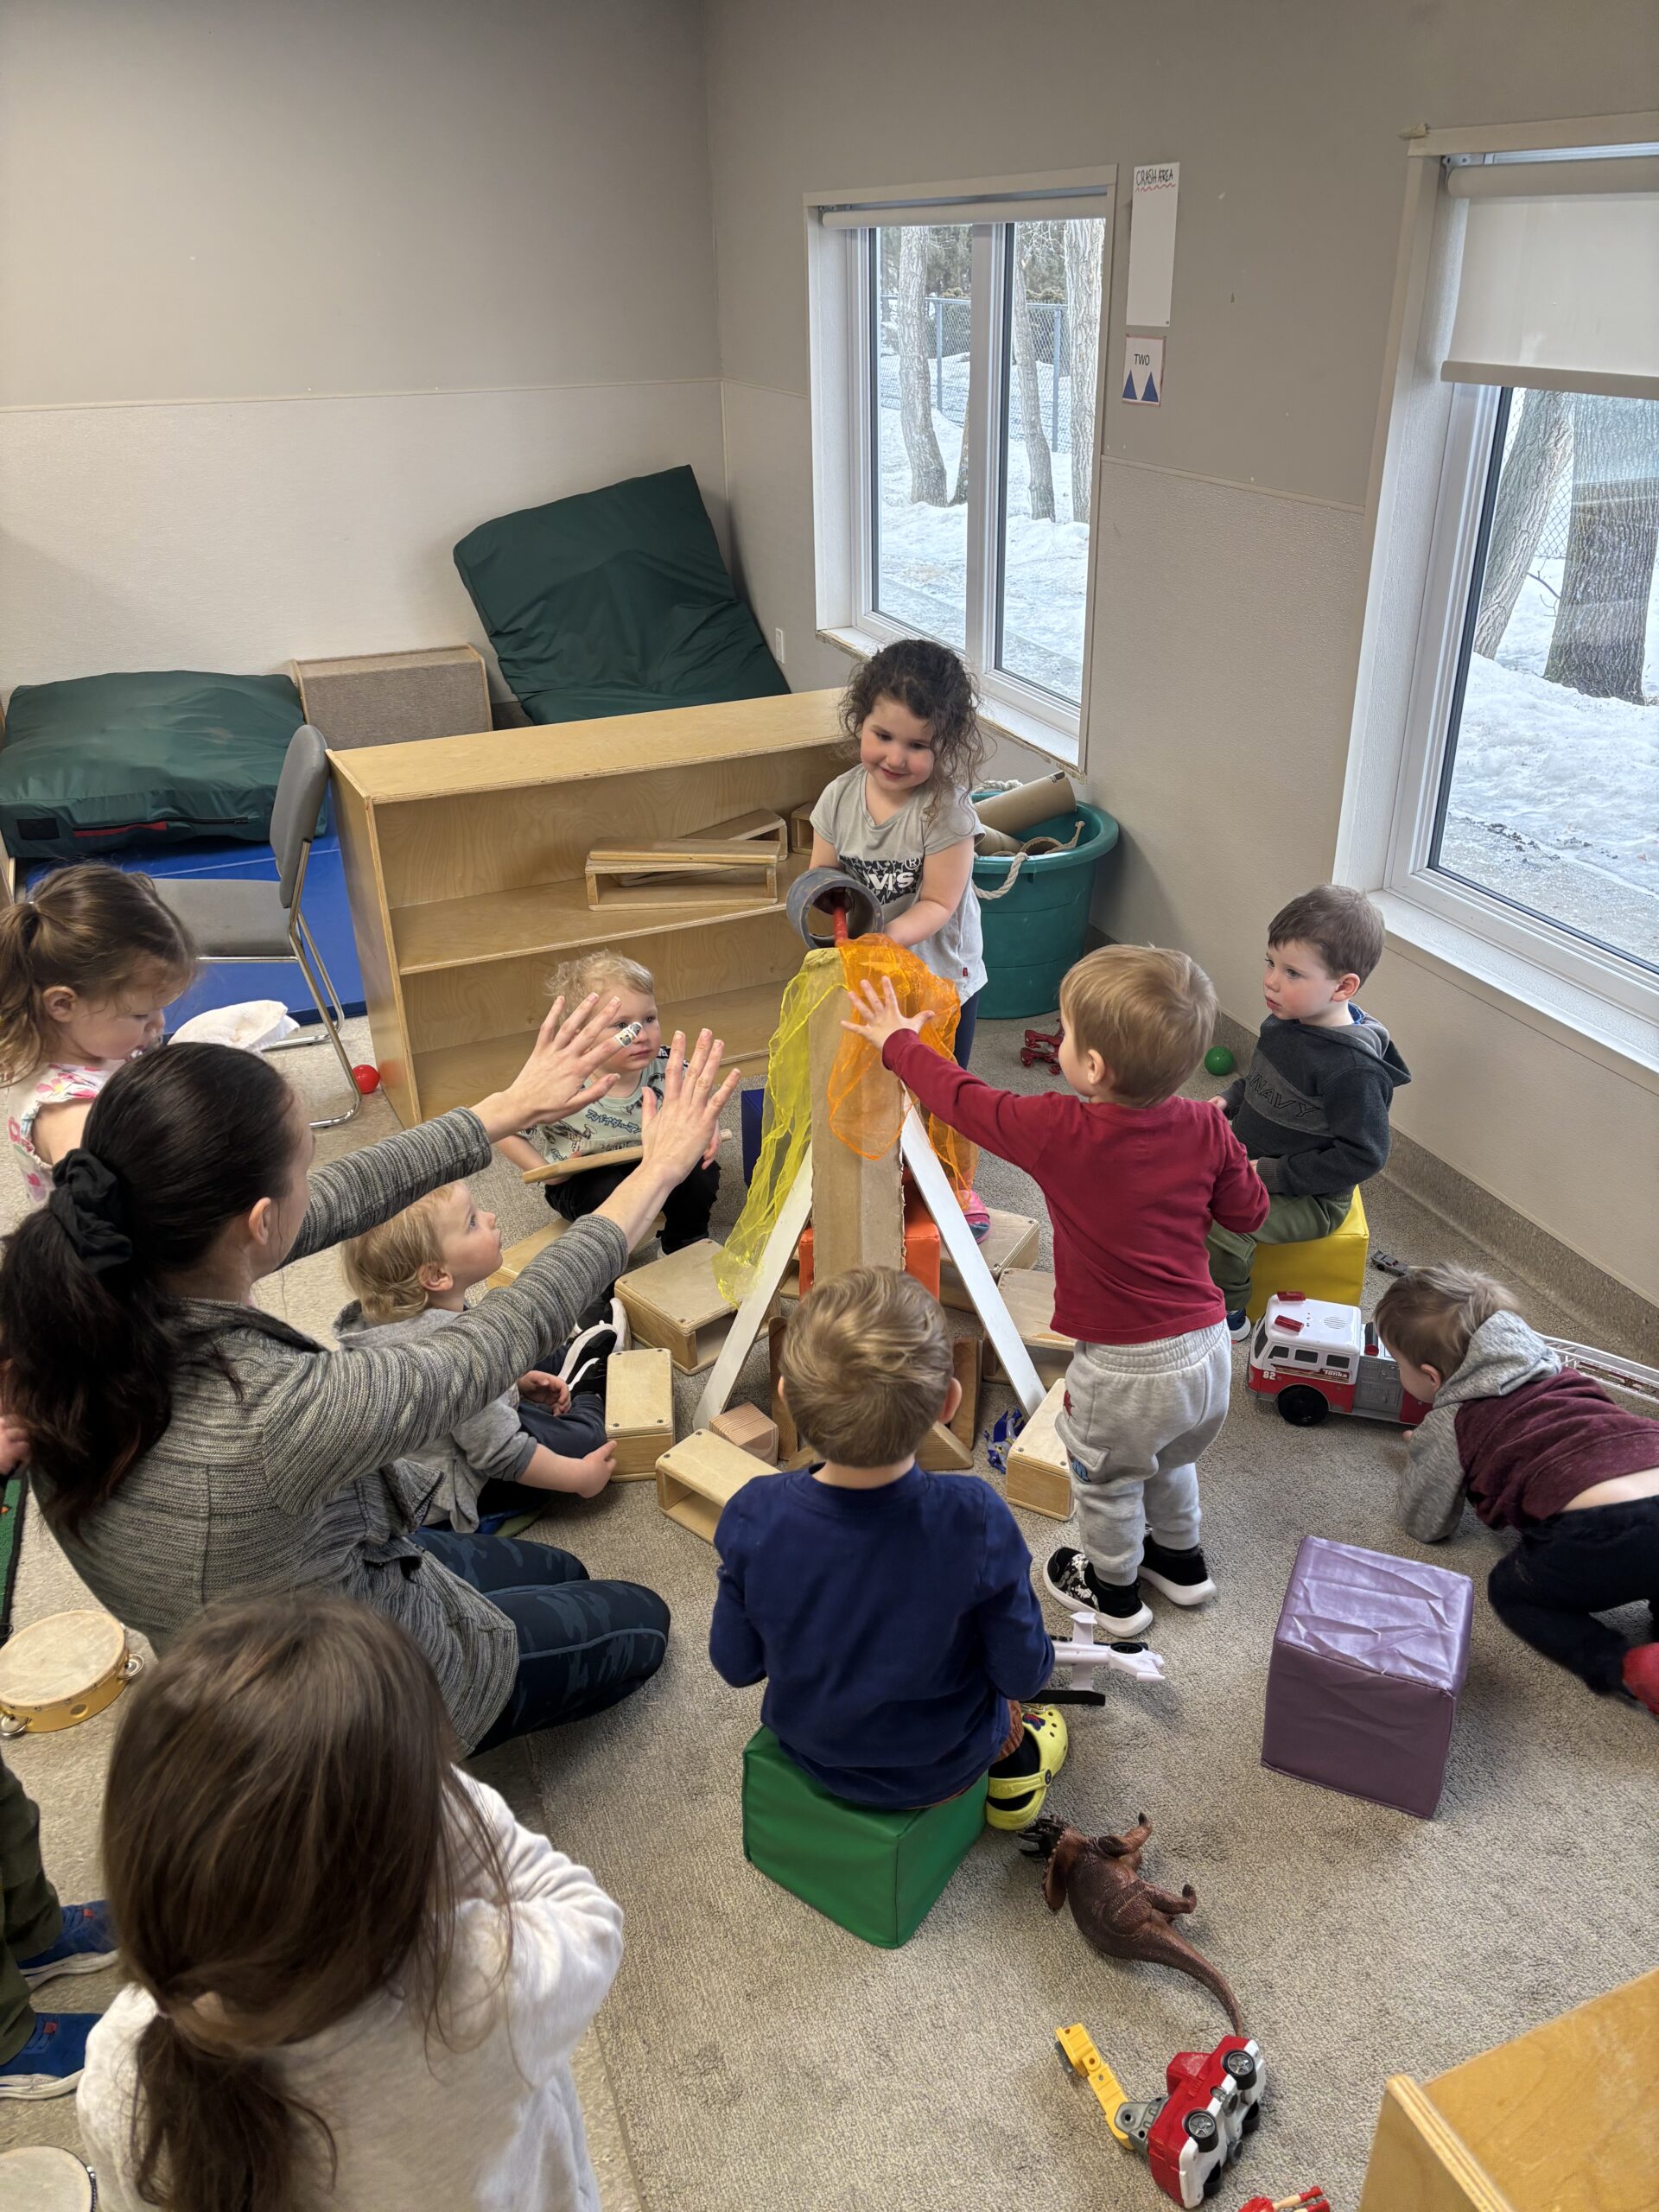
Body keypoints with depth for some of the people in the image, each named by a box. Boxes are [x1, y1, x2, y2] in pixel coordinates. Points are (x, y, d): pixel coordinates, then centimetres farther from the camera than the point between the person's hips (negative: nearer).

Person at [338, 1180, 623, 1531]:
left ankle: (569, 1361, 41)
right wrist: (580, 1477, -16)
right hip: (445, 1498, -9)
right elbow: (504, 1455, -29)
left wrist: (521, 1381, 6)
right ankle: (588, 1389, 25)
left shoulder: (385, 1313, -10)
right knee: (584, 1440, -1)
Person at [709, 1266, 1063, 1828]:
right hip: (944, 1768, -1)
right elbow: (1024, 1675, -20)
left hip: (809, 1752, 2)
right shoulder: (975, 1522, -35)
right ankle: (1011, 1766, 41)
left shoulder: (756, 1518, -30)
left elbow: (736, 1666, -13)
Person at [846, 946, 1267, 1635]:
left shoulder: (1059, 1132, -24)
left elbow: (962, 1099, -9)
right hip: (1208, 1348, 5)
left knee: (1106, 1482, 25)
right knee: (1170, 1463, 33)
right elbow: (1248, 1210, 3)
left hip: (1125, 1369, -5)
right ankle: (1181, 1560, 55)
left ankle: (1113, 1590, 46)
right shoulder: (1207, 1128, -12)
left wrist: (897, 1041, 7)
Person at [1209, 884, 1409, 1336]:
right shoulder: (1286, 1021, -3)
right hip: (1249, 1160, 9)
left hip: (1309, 1197, -8)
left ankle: (1227, 1314, -3)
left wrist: (1274, 1174, -24)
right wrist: (1229, 1100, -2)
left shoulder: (1352, 1068, -29)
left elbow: (1362, 1156, -25)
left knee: (1222, 1220, -28)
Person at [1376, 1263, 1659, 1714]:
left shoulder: (1449, 1424, 14)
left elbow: (1426, 1525, 26)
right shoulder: (1551, 1370, 30)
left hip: (1603, 1530, -6)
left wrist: (1419, 1458, 45)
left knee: (1512, 1590, 21)